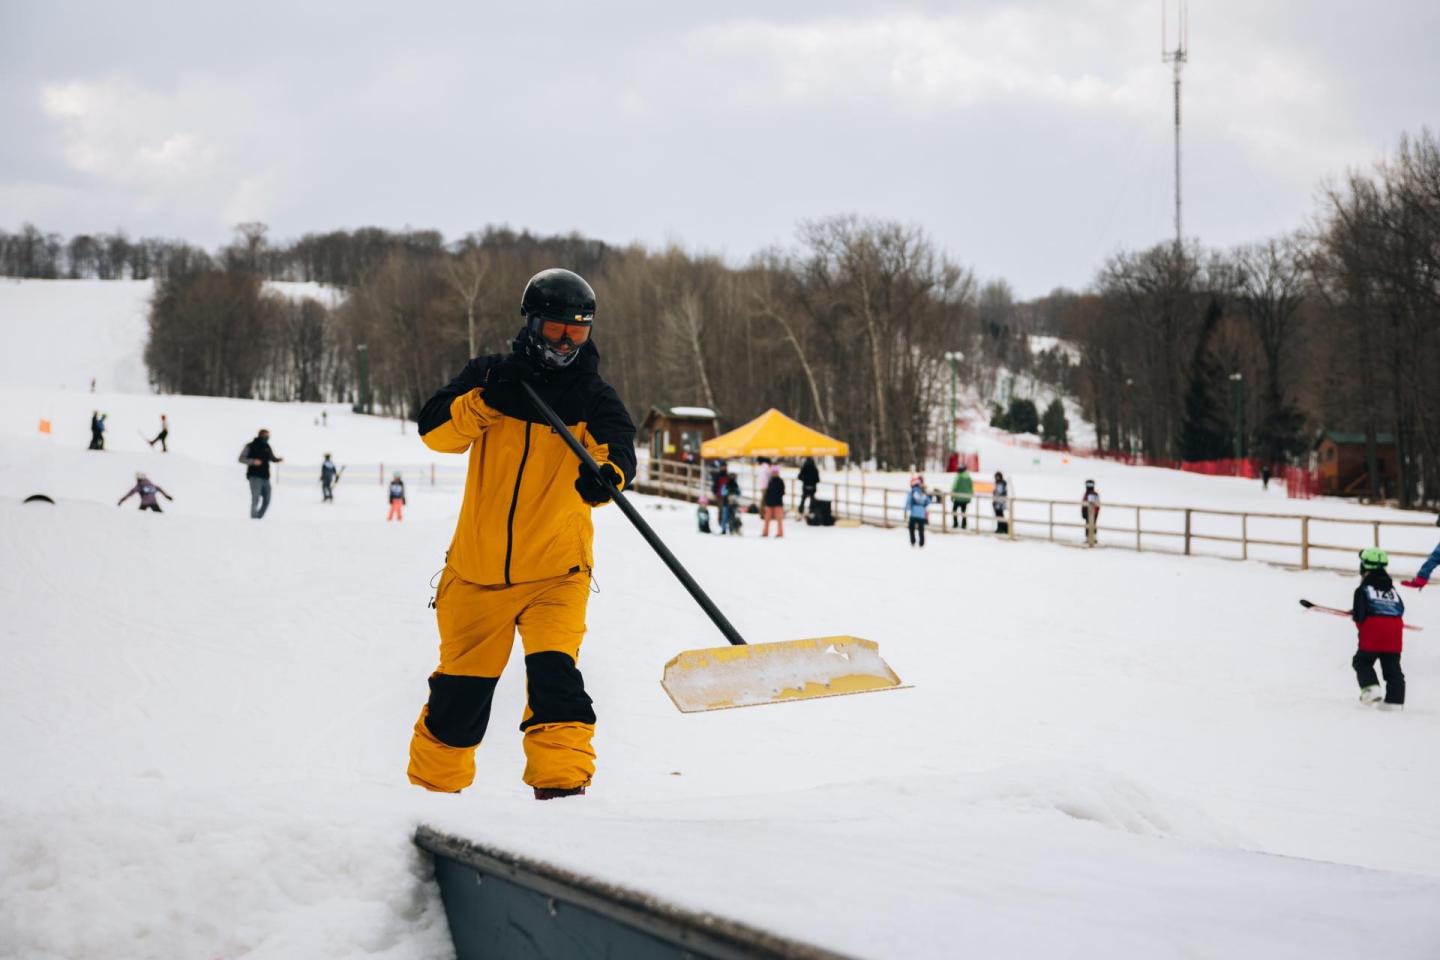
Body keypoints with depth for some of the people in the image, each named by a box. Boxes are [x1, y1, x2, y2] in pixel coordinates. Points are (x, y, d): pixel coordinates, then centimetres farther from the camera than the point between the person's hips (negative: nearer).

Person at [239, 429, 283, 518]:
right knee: (256, 498, -15)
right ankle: (253, 517, -10)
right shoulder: (250, 446, -2)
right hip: (255, 477, -6)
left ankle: (259, 517, 14)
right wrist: (253, 461, -20)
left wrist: (278, 460, -1)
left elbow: (272, 458, 22)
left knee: (267, 499, 3)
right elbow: (241, 458, -4)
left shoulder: (267, 447, 13)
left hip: (265, 478, 6)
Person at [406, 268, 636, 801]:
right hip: (477, 568, 1)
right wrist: (484, 402, -27)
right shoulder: (492, 375, 1)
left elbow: (617, 447, -20)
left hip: (555, 571, -1)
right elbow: (435, 430, -10)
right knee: (459, 691, 10)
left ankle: (562, 783, -16)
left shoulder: (593, 397, -1)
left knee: (554, 673, -21)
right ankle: (432, 785, 30)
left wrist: (608, 474, -43)